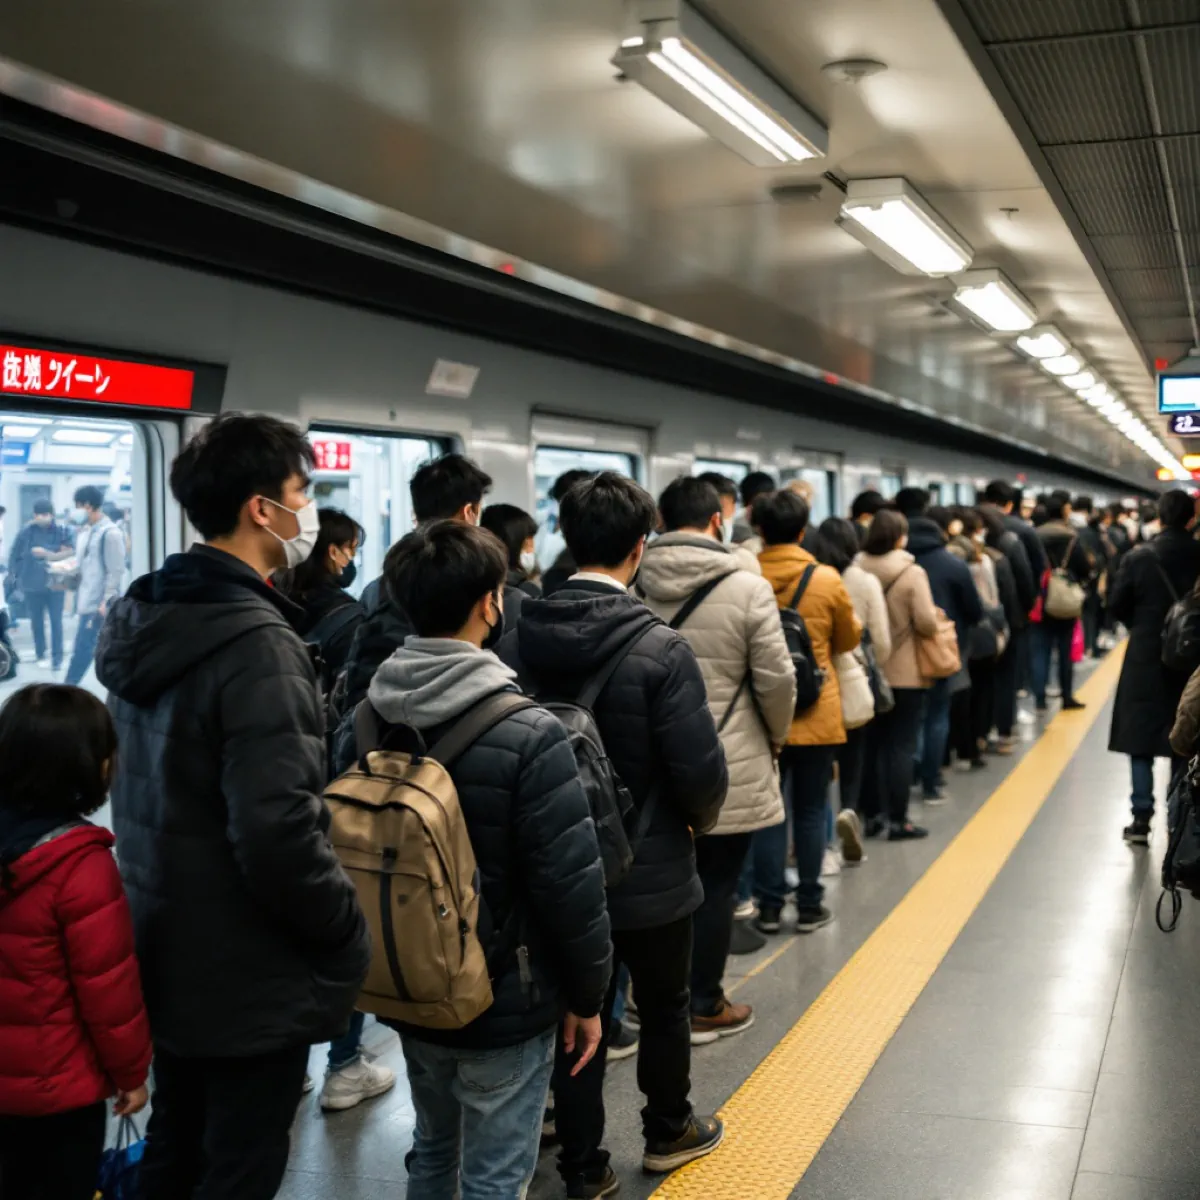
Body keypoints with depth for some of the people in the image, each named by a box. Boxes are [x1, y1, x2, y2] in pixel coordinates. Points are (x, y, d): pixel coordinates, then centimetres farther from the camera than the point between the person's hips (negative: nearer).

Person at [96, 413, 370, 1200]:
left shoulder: (149, 619, 4)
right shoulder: (256, 644, -25)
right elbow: (278, 834, -29)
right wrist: (348, 935, -14)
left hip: (167, 955, 9)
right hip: (251, 976, -9)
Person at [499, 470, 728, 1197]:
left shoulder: (518, 641, -8)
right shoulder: (659, 647, -21)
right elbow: (700, 766, -20)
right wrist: (700, 819, 1)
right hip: (650, 872, -3)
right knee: (664, 1008, 19)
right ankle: (668, 1131, 39)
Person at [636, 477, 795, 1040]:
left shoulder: (635, 585, -5)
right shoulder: (746, 588, -15)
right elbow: (776, 680, -12)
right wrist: (775, 737, 7)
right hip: (729, 766, -4)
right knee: (715, 887, 9)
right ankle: (703, 1006, 20)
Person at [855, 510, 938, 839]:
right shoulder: (912, 573, -14)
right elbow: (927, 623, -17)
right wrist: (920, 620, 3)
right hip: (906, 674, -4)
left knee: (872, 744, 12)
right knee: (901, 747, 2)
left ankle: (871, 815, 17)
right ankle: (897, 820, 5)